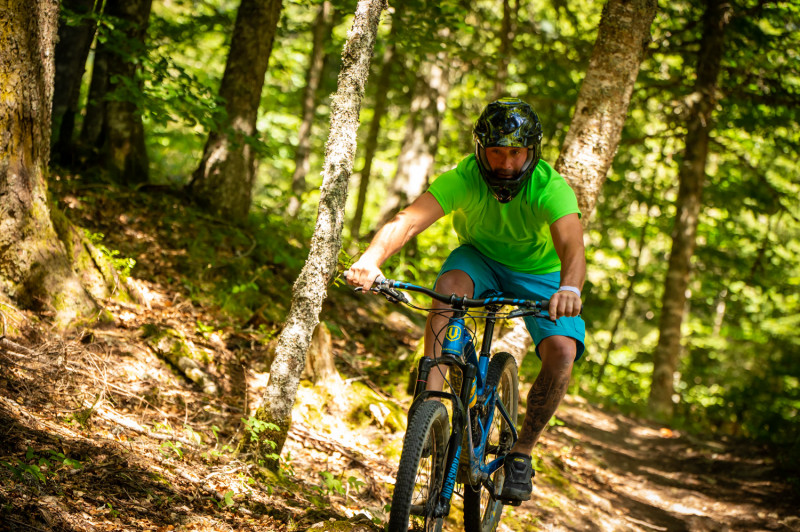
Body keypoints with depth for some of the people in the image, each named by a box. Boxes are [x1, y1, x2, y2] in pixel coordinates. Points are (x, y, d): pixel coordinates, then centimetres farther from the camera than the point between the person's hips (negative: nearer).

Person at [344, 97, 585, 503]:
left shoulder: (549, 187, -32)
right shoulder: (463, 179, -30)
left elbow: (572, 246, -48)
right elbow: (408, 221, -44)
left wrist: (569, 289, -70)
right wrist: (370, 261, -63)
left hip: (539, 271, 0)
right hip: (481, 258, 1)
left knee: (563, 352, -24)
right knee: (449, 284, -35)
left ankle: (521, 451, -3)